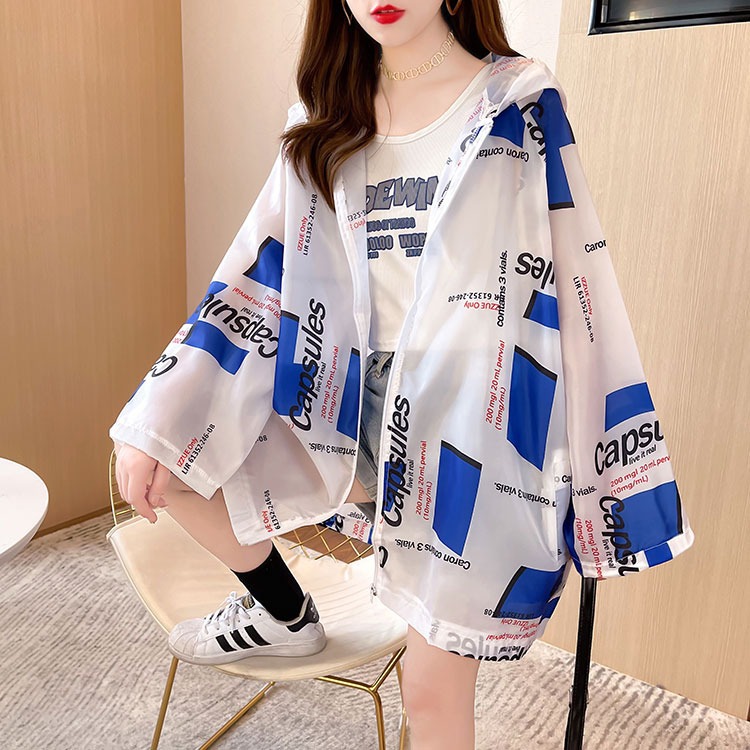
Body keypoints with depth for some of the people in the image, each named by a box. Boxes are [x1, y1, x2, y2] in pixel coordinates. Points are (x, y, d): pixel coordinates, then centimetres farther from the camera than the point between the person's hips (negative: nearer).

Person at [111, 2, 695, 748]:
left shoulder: (519, 105, -4)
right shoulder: (325, 125, 7)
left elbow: (578, 281, -6)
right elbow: (261, 272, 3)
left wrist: (615, 472, -7)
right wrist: (157, 427, -4)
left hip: (476, 425, -4)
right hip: (360, 405, 5)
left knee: (432, 689, 2)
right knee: (169, 460, 0)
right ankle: (284, 614, 24)